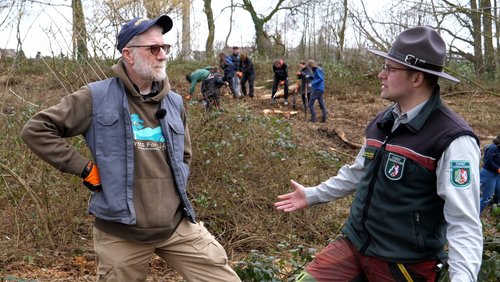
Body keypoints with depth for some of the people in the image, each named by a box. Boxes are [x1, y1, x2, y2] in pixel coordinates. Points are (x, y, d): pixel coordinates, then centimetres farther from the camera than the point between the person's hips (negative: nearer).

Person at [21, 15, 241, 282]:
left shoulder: (174, 103, 7)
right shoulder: (97, 97, -7)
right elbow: (36, 130, -6)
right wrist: (85, 168, -10)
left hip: (178, 224, 4)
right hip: (120, 233, -3)